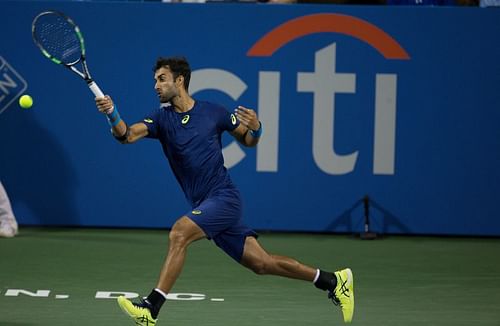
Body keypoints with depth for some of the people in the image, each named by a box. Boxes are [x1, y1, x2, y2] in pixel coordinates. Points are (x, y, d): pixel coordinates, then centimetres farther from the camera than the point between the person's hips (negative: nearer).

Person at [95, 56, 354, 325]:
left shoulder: (213, 112, -1)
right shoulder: (161, 118, 5)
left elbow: (248, 141, 12)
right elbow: (128, 134, -12)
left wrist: (255, 128, -11)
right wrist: (112, 114, -31)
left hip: (224, 198, -5)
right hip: (205, 206, 5)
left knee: (179, 233, -27)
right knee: (261, 264, 7)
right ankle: (333, 281, 21)